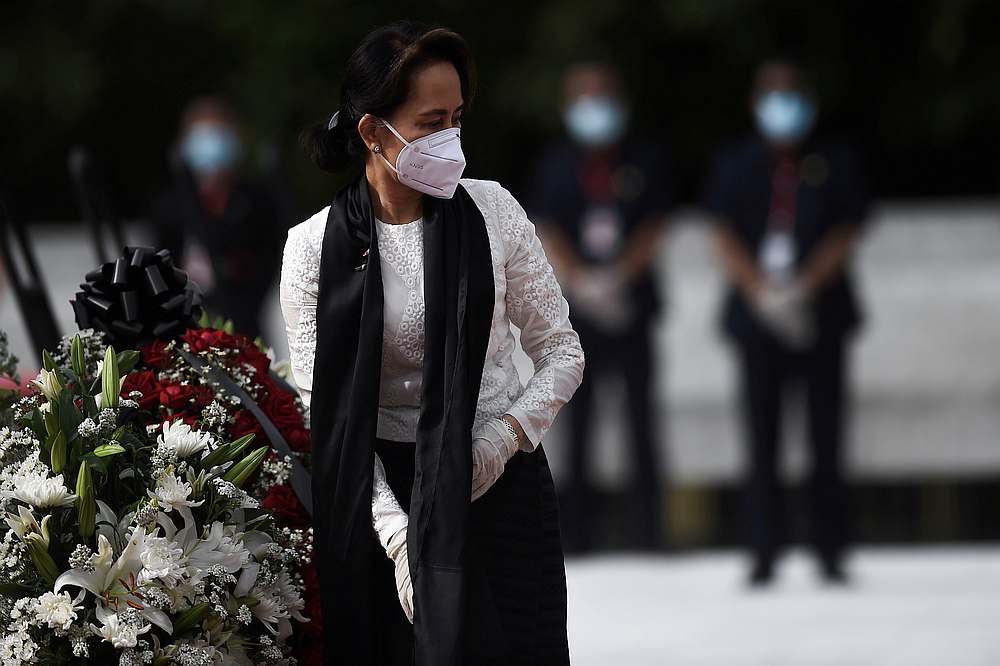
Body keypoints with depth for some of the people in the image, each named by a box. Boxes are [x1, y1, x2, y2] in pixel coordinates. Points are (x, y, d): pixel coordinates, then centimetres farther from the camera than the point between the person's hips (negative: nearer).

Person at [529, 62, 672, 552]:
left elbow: (653, 227, 0)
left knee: (640, 410, -3)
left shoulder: (646, 161, 6)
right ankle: (576, 526, 0)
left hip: (632, 300, 0)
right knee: (576, 411, -1)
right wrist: (583, 283, -14)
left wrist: (617, 277, -14)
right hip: (575, 306, 1)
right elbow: (547, 234, 1)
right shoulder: (555, 164, 8)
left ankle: (646, 525, -1)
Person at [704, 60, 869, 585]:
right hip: (758, 317, 0)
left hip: (821, 313, 0)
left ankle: (830, 552, 2)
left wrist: (803, 289, -12)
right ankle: (764, 555, 0)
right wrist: (763, 293, -11)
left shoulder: (836, 164, 8)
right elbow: (725, 236, 3)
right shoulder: (734, 166, 10)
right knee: (762, 438, -3)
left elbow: (845, 233, 0)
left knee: (826, 438, -2)